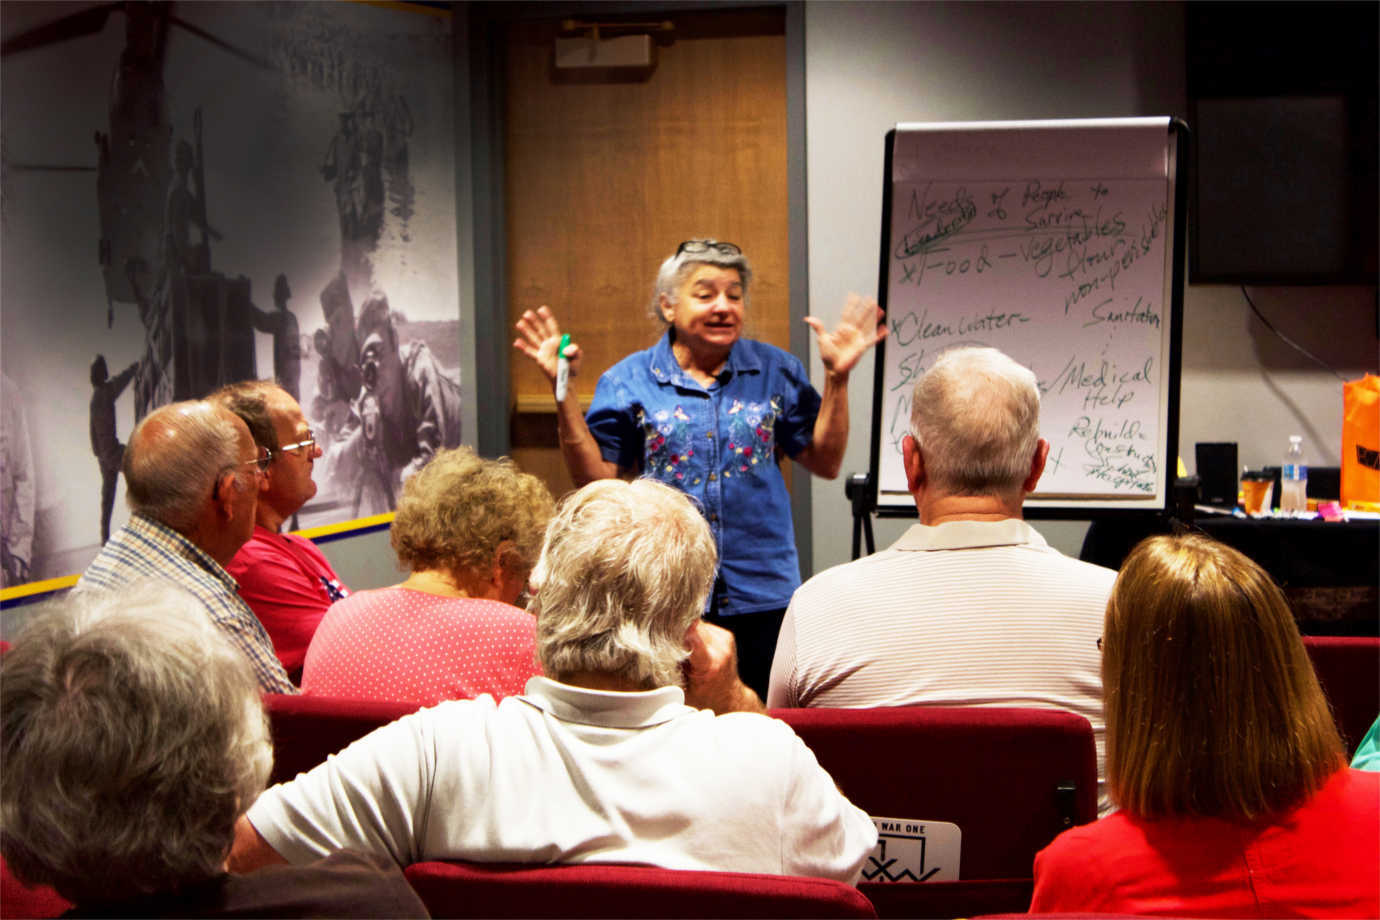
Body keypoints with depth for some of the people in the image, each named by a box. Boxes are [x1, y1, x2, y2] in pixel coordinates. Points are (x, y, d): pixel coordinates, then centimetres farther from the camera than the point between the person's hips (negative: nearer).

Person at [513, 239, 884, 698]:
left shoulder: (775, 371, 8)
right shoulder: (629, 380, 3)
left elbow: (825, 463, 6)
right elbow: (595, 478, -2)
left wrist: (837, 378, -3)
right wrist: (563, 391, -8)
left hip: (762, 595, 1)